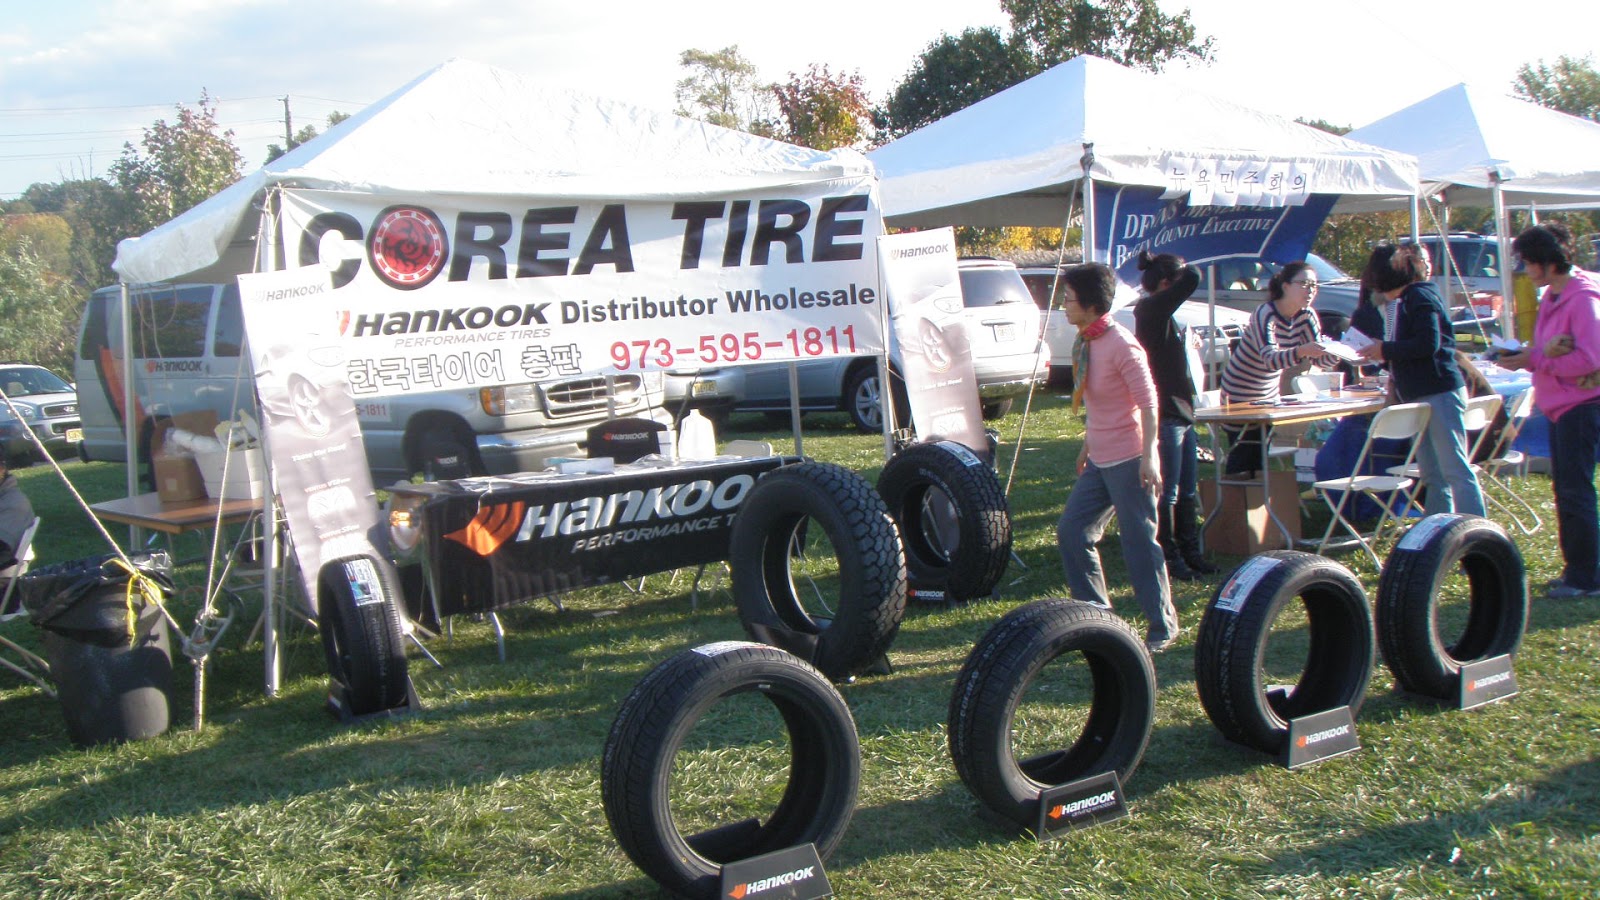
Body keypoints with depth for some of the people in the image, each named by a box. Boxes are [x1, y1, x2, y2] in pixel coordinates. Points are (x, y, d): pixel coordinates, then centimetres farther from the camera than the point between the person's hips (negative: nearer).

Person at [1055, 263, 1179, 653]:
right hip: (1099, 461, 9)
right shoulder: (1085, 343, 10)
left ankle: (1163, 628, 12)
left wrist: (1148, 457, -23)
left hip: (1128, 461, -9)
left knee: (1139, 543, -2)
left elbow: (1148, 402, -18)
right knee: (1071, 532, 9)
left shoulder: (1120, 345, -16)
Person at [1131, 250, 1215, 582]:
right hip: (1165, 416, -10)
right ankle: (1170, 558, 8)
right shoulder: (1152, 309, -15)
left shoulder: (1162, 314, 16)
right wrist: (1184, 269, -5)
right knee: (1168, 492, -1)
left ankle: (1190, 553, 25)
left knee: (1188, 491, 16)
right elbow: (1193, 279, -23)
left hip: (1181, 413, 10)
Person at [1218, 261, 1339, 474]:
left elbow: (1320, 358, -3)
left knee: (1262, 454, 4)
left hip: (1269, 394, 7)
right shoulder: (1265, 314, -22)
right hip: (1240, 394, -7)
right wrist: (1301, 351, -52)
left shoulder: (1306, 316, -1)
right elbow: (1270, 359, -35)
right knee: (1243, 458, -9)